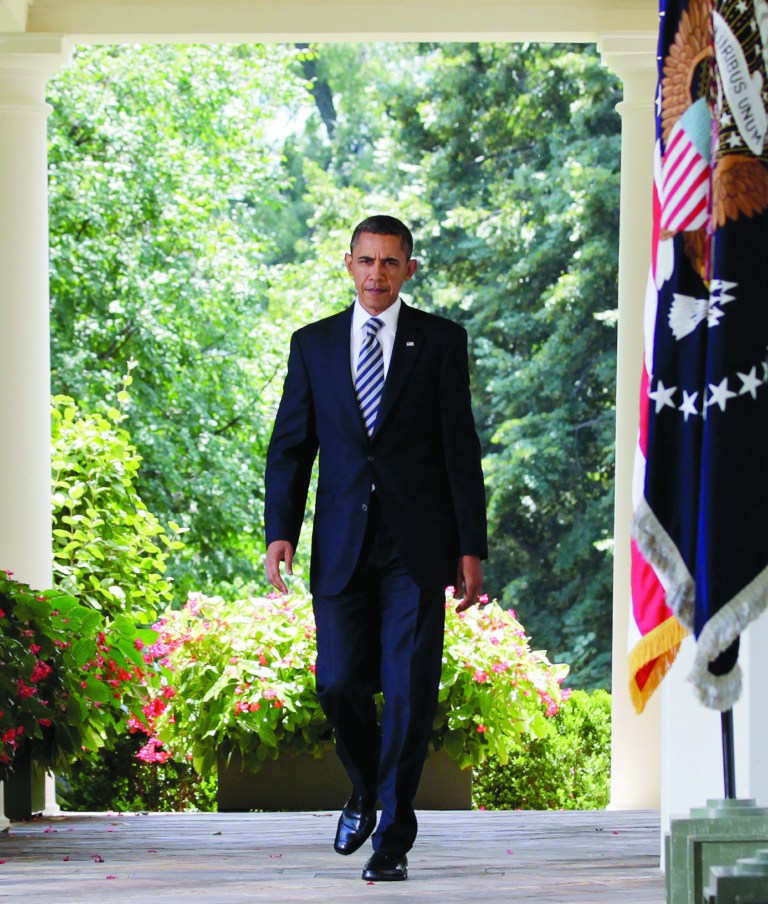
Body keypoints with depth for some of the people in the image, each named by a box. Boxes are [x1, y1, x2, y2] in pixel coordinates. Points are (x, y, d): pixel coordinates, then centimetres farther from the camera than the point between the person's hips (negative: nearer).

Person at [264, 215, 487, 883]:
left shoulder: (441, 341, 4)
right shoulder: (313, 345, 10)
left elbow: (461, 447, 2)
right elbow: (290, 446, 9)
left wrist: (471, 548, -3)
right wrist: (280, 531, -5)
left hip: (417, 546, -2)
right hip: (341, 545, 2)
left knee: (410, 689, -6)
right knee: (340, 684, 0)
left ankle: (394, 835, 1)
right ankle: (367, 788, 30)